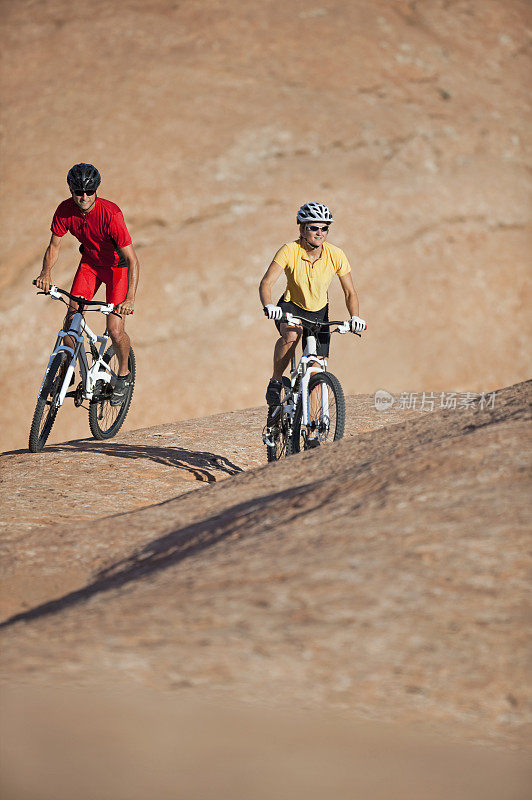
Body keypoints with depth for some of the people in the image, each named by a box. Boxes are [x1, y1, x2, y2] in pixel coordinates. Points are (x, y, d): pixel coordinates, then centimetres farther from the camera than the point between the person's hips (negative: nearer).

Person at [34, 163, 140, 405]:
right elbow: (54, 245, -7)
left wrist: (130, 299, -43)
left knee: (115, 329, -12)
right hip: (90, 262, 4)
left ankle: (124, 375, 14)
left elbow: (132, 260, -34)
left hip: (118, 265, -4)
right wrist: (46, 273, -28)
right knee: (72, 317, -11)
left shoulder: (110, 214, -33)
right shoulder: (65, 210, -19)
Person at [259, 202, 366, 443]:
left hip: (319, 313, 2)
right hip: (291, 307, -2)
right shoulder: (289, 251, -23)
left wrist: (355, 317, -27)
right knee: (291, 335, -38)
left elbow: (350, 292, -9)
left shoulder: (336, 256, -17)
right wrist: (268, 305, -50)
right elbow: (266, 283, -30)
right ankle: (275, 383, -17)